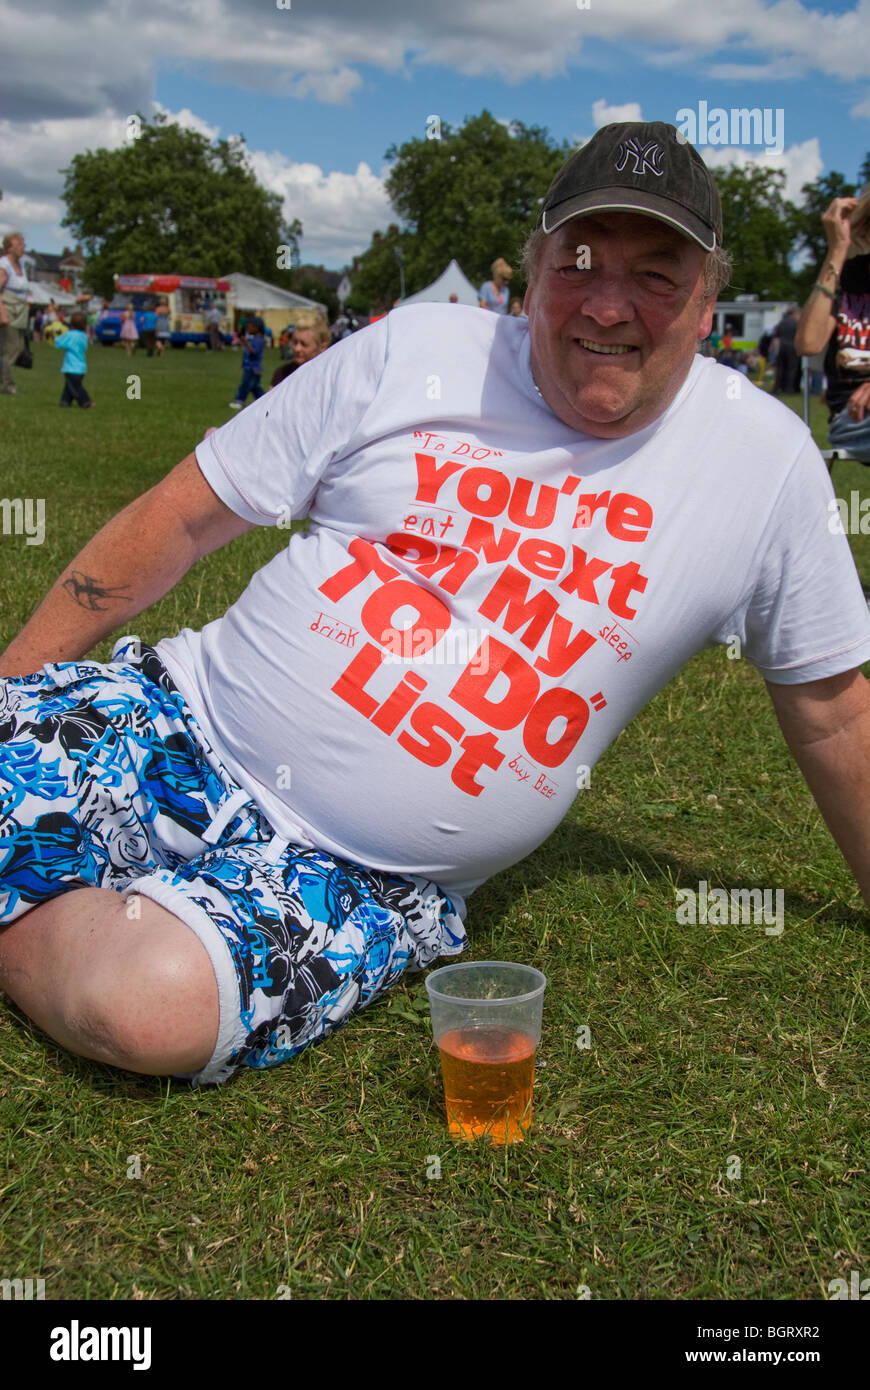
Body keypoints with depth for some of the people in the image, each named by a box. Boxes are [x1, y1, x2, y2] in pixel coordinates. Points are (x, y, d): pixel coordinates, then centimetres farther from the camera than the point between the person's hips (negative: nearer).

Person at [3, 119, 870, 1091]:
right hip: (179, 719, 1)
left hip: (363, 871, 0)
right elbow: (185, 517, 3)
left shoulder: (766, 460, 0)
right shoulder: (414, 350, -1)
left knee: (156, 1006, -28)